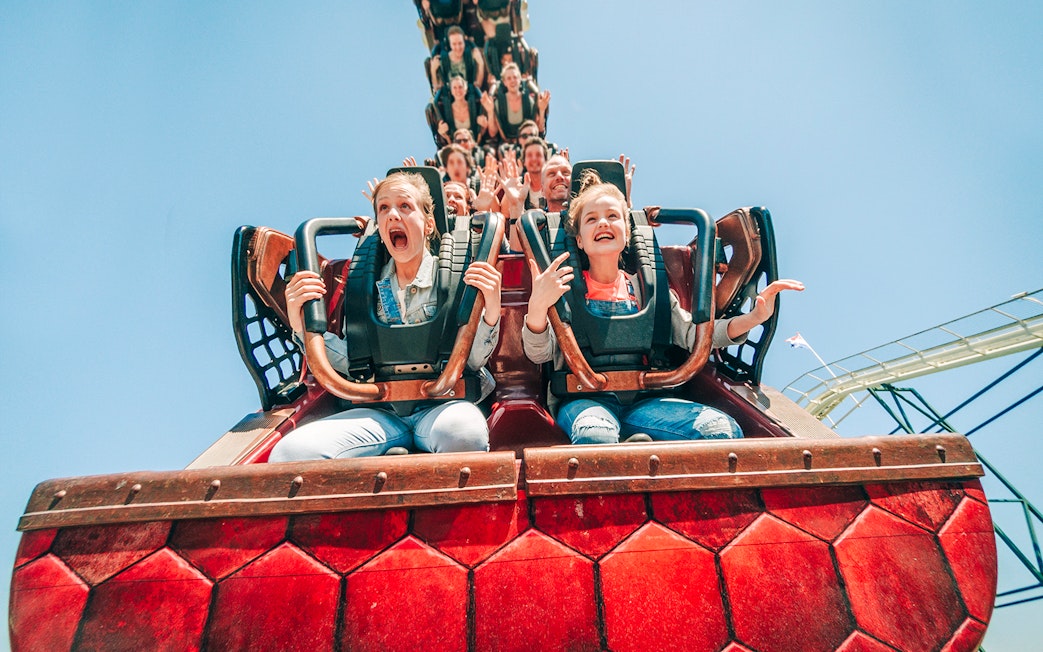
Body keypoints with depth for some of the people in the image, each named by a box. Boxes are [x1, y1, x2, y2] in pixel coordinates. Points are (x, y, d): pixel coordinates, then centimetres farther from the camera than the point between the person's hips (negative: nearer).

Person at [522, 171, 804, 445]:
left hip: (641, 400, 4)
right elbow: (539, 354, -7)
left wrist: (753, 318, -8)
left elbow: (693, 334, 7)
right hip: (585, 400, -4)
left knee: (723, 428, -21)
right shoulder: (564, 287, 5)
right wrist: (537, 305, -28)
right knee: (594, 435, -40)